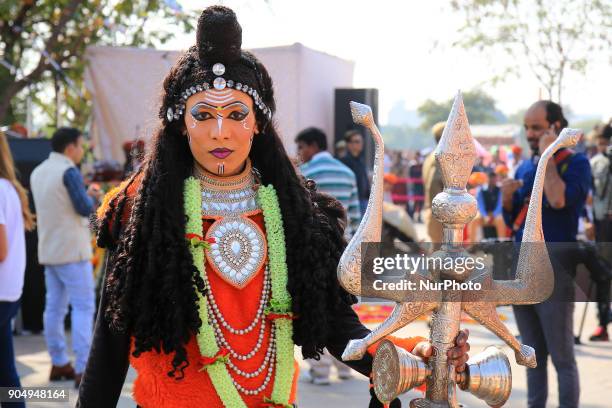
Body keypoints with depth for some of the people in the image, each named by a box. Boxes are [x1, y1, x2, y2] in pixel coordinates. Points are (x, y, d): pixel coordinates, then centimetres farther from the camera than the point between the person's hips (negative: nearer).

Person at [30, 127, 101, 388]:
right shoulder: (69, 171, -14)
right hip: (72, 250, -8)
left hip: (49, 250, 8)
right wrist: (91, 197, 7)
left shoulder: (38, 172, 12)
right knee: (83, 307, -7)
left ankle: (59, 364, 15)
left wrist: (85, 196, 20)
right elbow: (85, 209, -14)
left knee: (55, 307, 10)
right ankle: (83, 370, -10)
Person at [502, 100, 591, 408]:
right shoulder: (524, 168, 13)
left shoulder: (576, 163, -6)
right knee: (532, 354, 14)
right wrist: (506, 199, -2)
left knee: (561, 356, -2)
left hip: (554, 269, -7)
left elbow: (558, 200, -25)